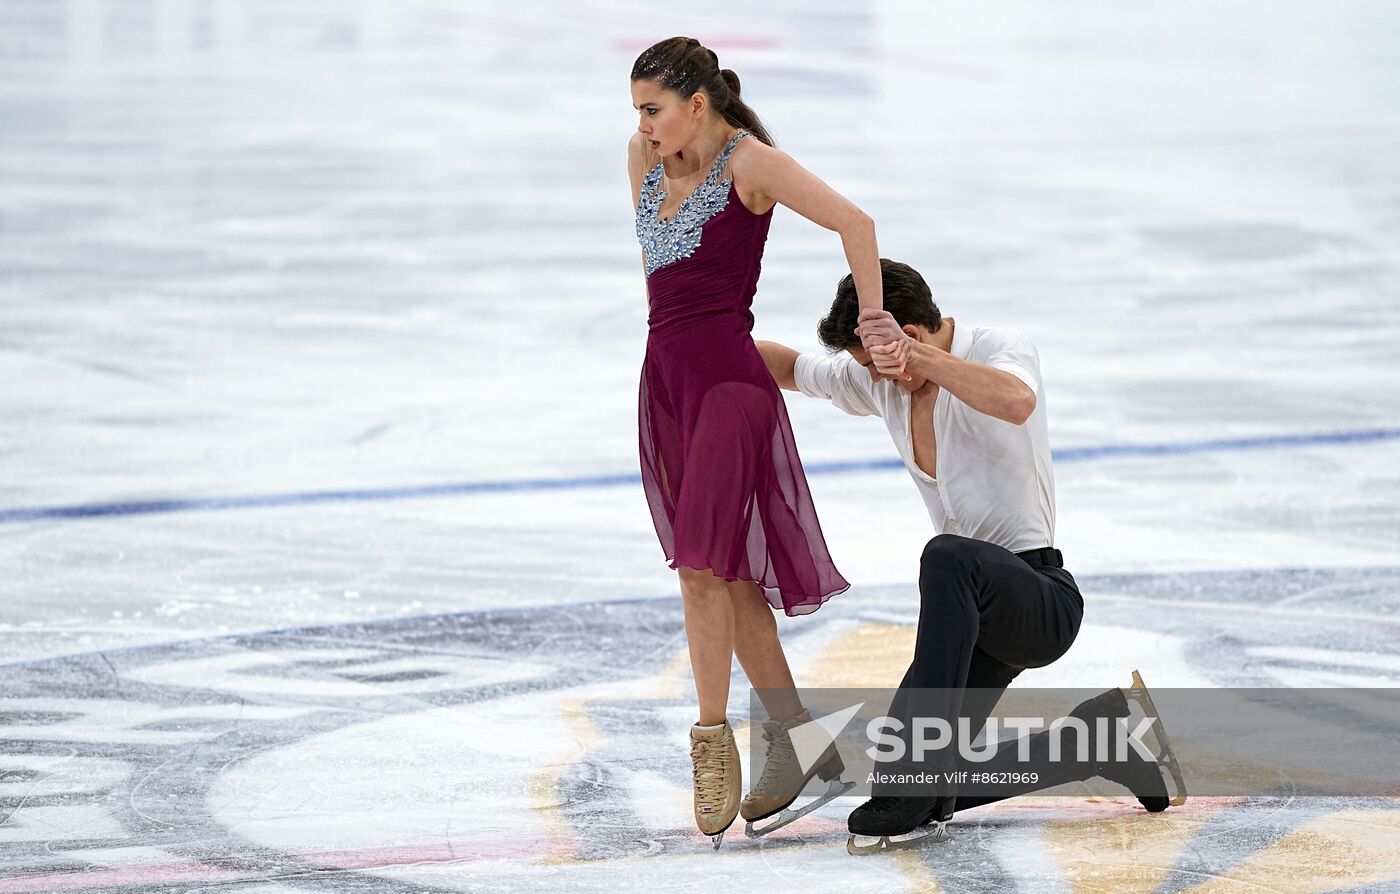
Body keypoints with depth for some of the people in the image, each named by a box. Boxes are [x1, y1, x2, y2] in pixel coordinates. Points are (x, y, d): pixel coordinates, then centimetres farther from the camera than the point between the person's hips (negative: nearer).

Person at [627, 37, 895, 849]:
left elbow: (855, 223, -10)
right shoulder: (646, 158, 13)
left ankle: (713, 742, -11)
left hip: (727, 376, -7)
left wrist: (874, 328, -11)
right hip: (665, 379, 7)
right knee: (728, 575, 8)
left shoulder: (749, 163, -6)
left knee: (701, 561, -17)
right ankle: (797, 741, 16)